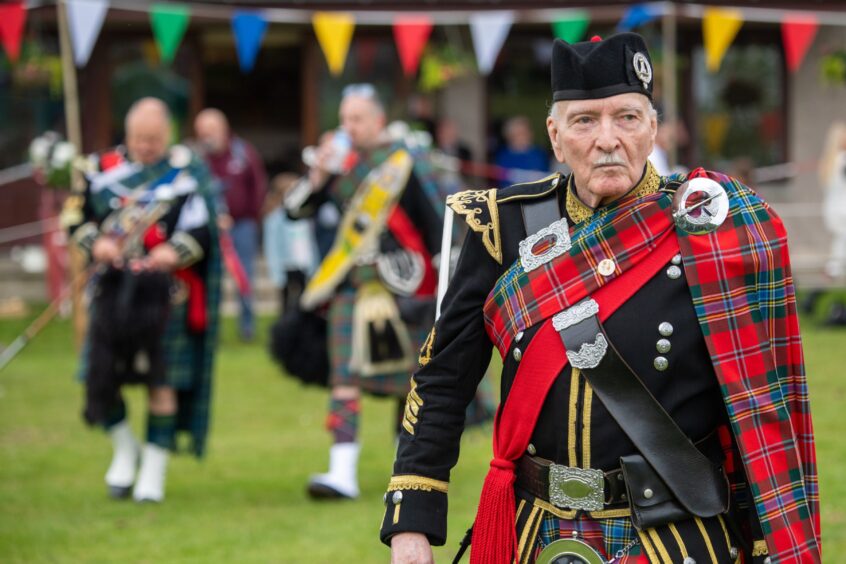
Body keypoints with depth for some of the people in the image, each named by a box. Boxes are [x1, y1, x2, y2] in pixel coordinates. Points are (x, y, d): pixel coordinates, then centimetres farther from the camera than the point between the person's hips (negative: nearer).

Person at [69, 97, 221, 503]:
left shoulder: (188, 172, 2)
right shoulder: (104, 169, 9)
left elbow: (201, 229, -5)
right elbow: (79, 218, 10)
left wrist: (175, 251, -24)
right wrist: (95, 243, -11)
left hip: (165, 290, -2)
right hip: (113, 287, 2)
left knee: (162, 383, -1)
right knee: (101, 376, -1)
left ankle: (154, 470, 9)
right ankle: (125, 450, 24)